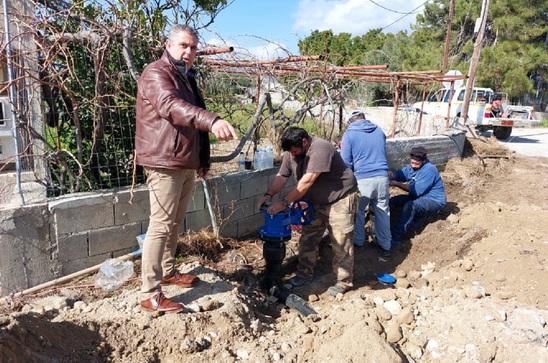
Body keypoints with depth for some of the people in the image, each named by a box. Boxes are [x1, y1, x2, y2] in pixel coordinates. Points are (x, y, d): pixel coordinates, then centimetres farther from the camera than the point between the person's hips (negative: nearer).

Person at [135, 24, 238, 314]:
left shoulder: (185, 79, 21)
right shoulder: (156, 74, -11)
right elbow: (171, 106, -33)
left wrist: (203, 160, 24)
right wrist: (213, 121, -48)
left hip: (186, 164, 9)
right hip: (164, 163, -9)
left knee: (175, 222, 18)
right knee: (161, 225, -9)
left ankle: (168, 271, 33)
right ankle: (150, 295, -2)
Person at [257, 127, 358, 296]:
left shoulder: (320, 149, -30)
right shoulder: (291, 153, -5)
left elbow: (306, 182, -35)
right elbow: (281, 177, -4)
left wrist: (284, 202, -35)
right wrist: (268, 195, -20)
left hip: (340, 199, -8)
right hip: (317, 202, 8)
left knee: (341, 242, -3)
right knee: (308, 238, 11)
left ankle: (343, 281, 10)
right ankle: (305, 273, 25)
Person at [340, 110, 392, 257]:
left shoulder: (349, 134, -3)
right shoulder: (379, 130, 12)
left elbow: (346, 161, -5)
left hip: (362, 178, -4)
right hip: (382, 176, 4)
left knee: (358, 211, 14)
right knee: (383, 211, 13)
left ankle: (358, 242, 27)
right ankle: (385, 246, 21)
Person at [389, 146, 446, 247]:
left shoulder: (429, 169, -24)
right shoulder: (411, 167, 2)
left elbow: (416, 190, -28)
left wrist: (397, 184, -31)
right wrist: (390, 174, -29)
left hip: (434, 201, -9)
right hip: (418, 197, 9)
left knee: (410, 205, -37)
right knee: (392, 201, -9)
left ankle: (395, 238, -42)